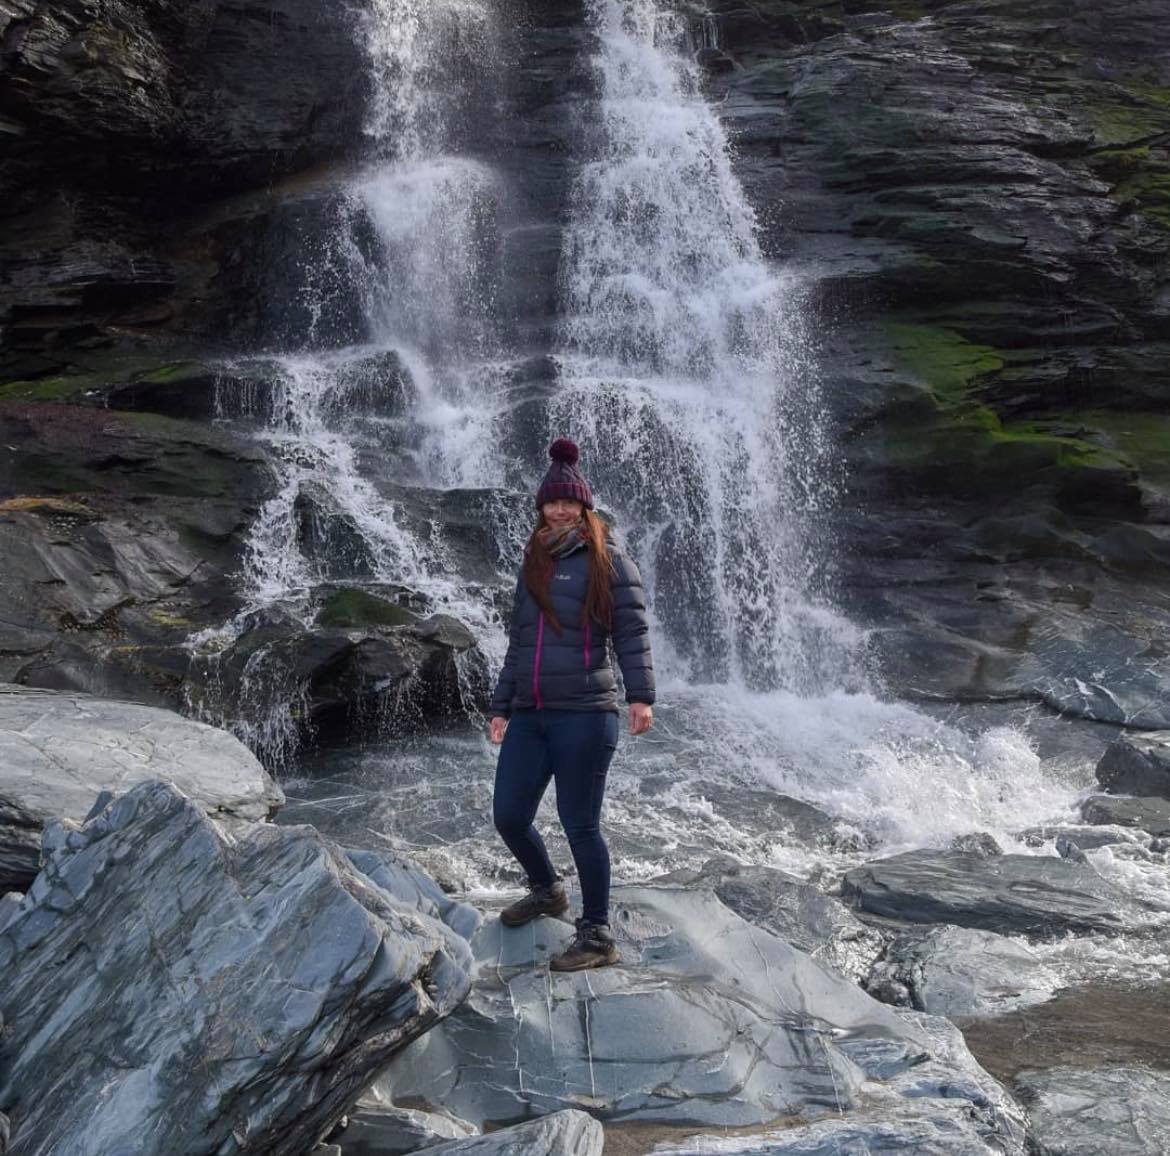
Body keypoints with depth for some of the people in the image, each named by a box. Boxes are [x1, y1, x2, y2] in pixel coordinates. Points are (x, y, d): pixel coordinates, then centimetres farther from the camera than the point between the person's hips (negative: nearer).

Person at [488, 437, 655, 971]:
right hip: (528, 714, 6)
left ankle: (597, 936, 11)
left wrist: (640, 695, -21)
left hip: (583, 714, -6)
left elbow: (632, 632, -9)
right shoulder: (533, 565, 19)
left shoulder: (607, 562, 0)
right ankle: (546, 890, 37)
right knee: (508, 816, 8)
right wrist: (501, 707, 21)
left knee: (580, 824, -2)